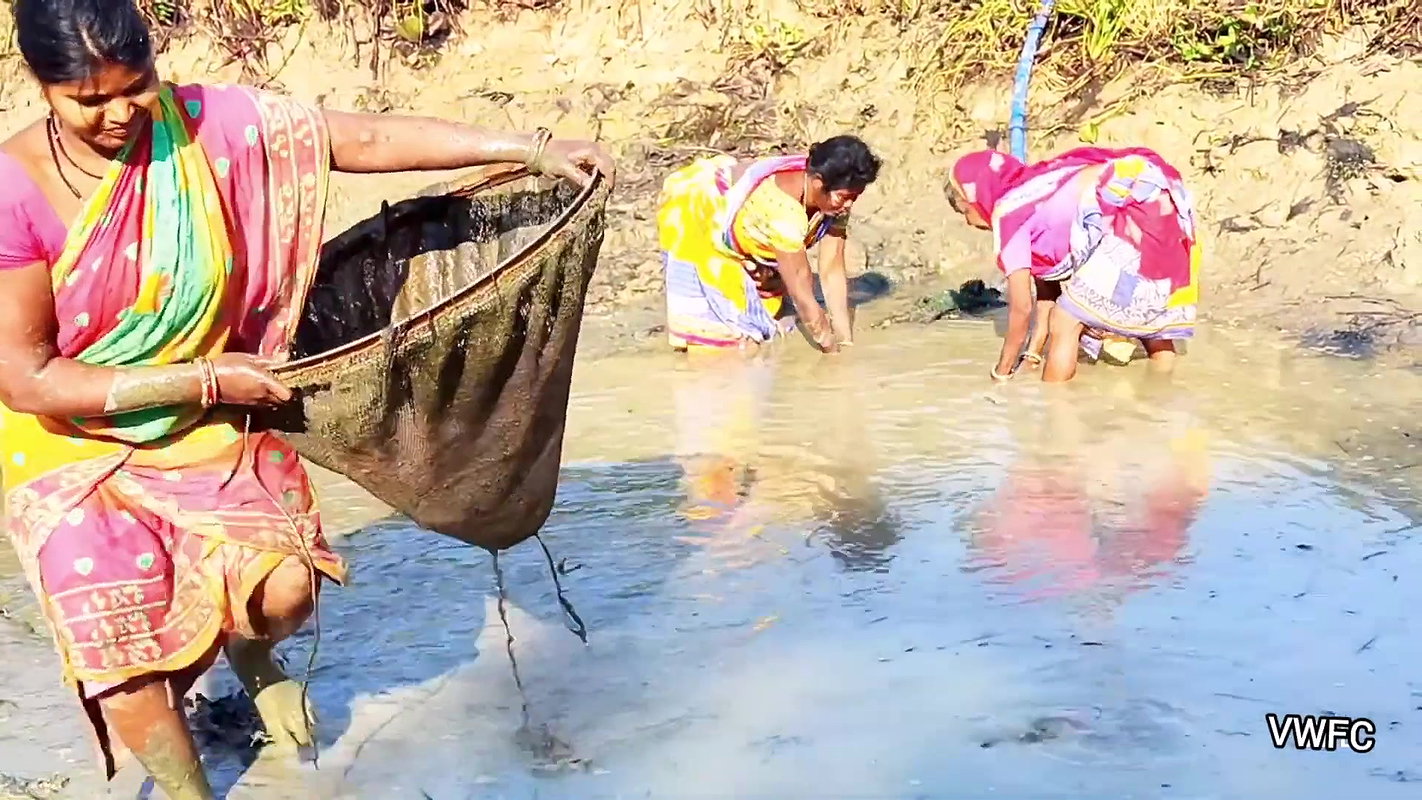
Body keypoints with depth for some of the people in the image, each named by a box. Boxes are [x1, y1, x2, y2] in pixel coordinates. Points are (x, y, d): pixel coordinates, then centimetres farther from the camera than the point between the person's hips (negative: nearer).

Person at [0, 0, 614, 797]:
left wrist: (533, 148, -17)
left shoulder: (207, 126, -13)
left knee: (286, 589, -13)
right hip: (74, 452, -2)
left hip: (207, 433, 2)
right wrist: (201, 379, -21)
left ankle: (251, 657, 28)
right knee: (123, 652, -13)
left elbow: (365, 140, -13)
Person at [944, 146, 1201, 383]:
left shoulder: (1006, 212, 1)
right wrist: (1032, 356, 27)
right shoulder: (1034, 196, 26)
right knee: (1154, 323, 25)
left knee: (1065, 325, -1)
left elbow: (1021, 307, 1)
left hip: (1134, 223, -10)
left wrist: (1002, 373, 12)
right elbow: (1048, 289, 26)